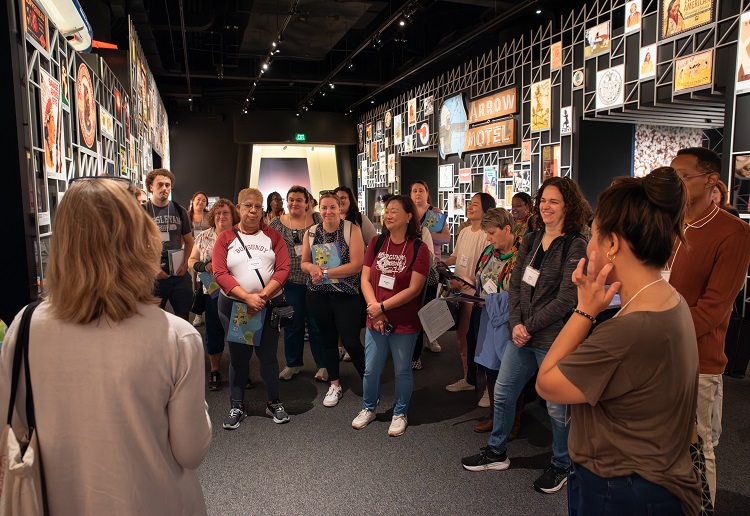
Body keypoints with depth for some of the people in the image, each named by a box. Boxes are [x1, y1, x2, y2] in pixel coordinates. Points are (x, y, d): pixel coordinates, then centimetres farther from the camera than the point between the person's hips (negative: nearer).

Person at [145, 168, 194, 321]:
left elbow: (189, 241, 13)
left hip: (179, 274, 2)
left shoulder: (179, 211, 7)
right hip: (153, 275, -2)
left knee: (183, 318, 10)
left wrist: (185, 263, -2)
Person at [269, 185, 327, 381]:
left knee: (317, 323, 6)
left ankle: (323, 365, 20)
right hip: (290, 282, 2)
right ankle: (293, 363, 30)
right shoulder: (277, 223, 6)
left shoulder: (317, 219, 2)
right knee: (293, 324, 13)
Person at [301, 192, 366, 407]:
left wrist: (325, 272, -17)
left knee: (350, 341, -5)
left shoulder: (351, 230, -8)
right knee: (327, 338, 13)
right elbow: (304, 263, 13)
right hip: (318, 294, 5)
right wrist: (312, 267, -10)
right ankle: (335, 385, 29)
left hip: (346, 293, -4)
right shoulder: (311, 232, 6)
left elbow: (356, 265, -15)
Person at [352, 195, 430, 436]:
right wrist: (373, 309, -12)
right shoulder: (376, 242, 2)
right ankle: (368, 408, 38)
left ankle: (400, 414, 34)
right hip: (375, 322, 3)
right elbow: (365, 279, 1)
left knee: (402, 371, 12)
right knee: (371, 370, 14)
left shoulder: (419, 249, -10)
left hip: (405, 324, -3)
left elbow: (414, 289, -15)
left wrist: (382, 306, -16)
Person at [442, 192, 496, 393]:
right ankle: (468, 379, 33)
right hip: (459, 292, 8)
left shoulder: (486, 236, -17)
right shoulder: (464, 232, 8)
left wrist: (465, 282, -28)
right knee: (460, 334, 16)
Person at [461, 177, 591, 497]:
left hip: (554, 340, -6)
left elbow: (565, 299, -16)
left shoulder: (575, 246, -11)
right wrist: (516, 324, -7)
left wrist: (529, 326, -15)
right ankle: (496, 452, 36)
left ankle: (561, 466, 32)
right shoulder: (531, 241, 8)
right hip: (522, 335, 7)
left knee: (557, 407, 8)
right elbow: (515, 284, 6)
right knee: (502, 394, 15)